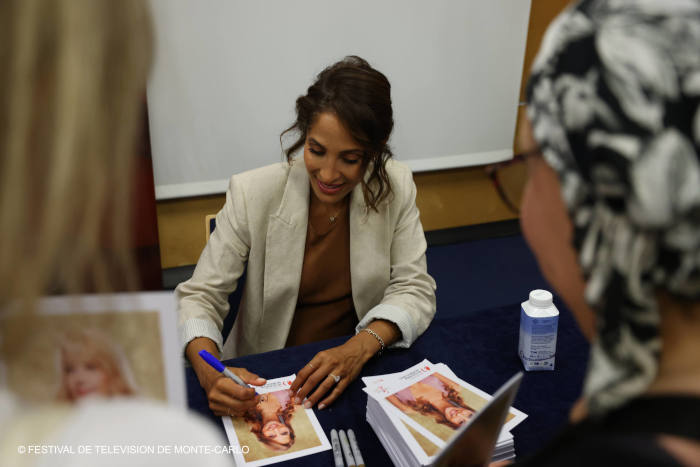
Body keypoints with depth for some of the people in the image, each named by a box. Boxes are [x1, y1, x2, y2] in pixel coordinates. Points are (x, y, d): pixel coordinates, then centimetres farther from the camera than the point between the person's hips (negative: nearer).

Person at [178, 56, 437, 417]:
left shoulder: (395, 187, -8)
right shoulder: (253, 194, -14)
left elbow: (414, 289, -6)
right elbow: (200, 295, -11)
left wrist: (360, 347, -25)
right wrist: (210, 372, -31)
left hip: (363, 365, 1)